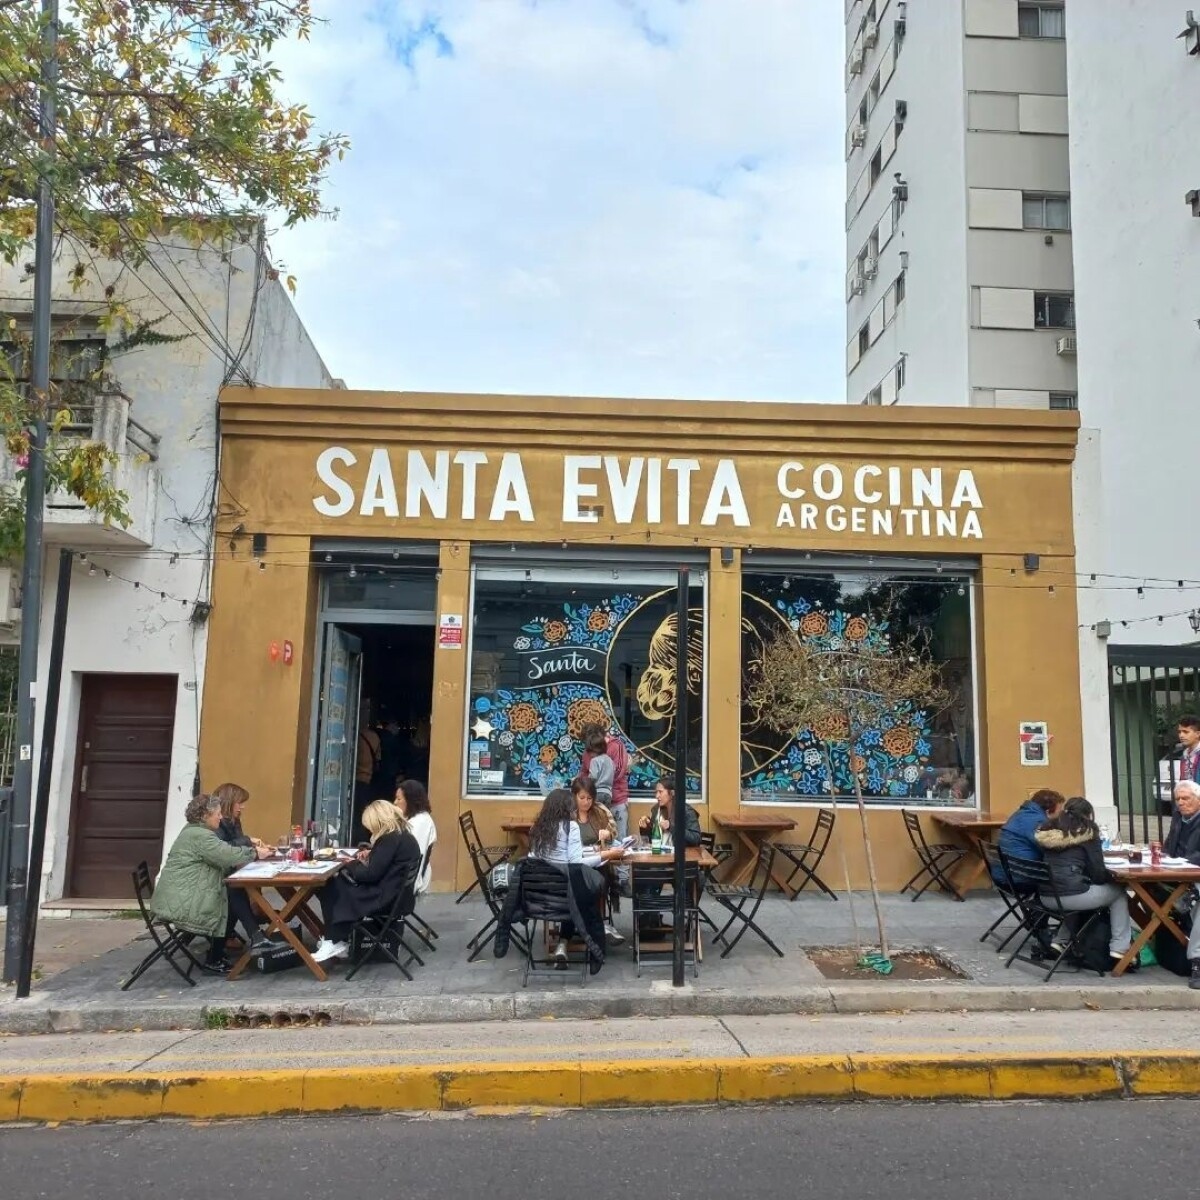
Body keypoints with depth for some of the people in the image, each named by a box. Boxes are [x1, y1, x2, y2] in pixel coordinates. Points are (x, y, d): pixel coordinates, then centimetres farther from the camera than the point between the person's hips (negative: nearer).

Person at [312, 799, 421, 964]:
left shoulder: (390, 838, -21)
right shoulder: (401, 834, 10)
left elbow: (371, 875, -20)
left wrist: (351, 865, -3)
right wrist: (371, 855, 9)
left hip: (384, 897, -10)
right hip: (393, 892, 10)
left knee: (331, 890, 2)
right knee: (337, 884, 10)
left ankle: (335, 942, 12)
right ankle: (338, 941, 8)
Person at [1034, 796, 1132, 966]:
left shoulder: (1046, 831, 11)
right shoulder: (1086, 832, -3)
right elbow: (1098, 873, -3)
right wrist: (1111, 875, 19)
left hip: (1046, 896, 6)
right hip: (1072, 895, -5)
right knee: (1118, 892, 20)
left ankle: (1060, 941, 27)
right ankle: (1119, 949, 17)